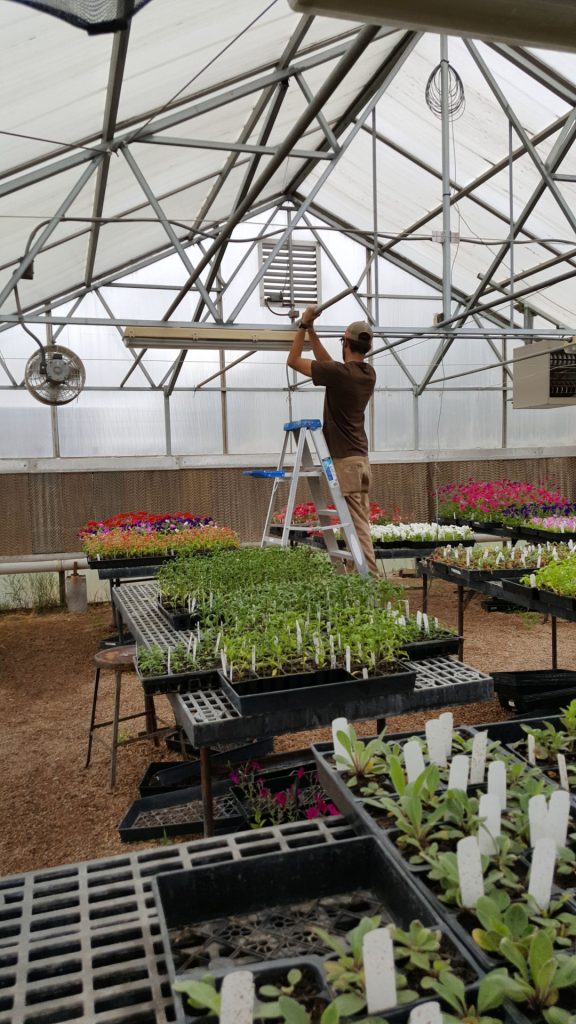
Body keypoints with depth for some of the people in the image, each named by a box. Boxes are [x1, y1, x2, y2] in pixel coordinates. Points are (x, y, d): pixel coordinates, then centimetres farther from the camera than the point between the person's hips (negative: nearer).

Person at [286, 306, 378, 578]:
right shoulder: (369, 374, 8)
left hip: (344, 459, -8)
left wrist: (303, 326, 4)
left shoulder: (339, 373, -15)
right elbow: (327, 362, 24)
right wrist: (311, 331, 27)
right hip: (361, 457, 8)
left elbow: (293, 360, -4)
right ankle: (366, 572, 15)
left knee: (357, 523, -7)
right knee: (361, 521, 11)